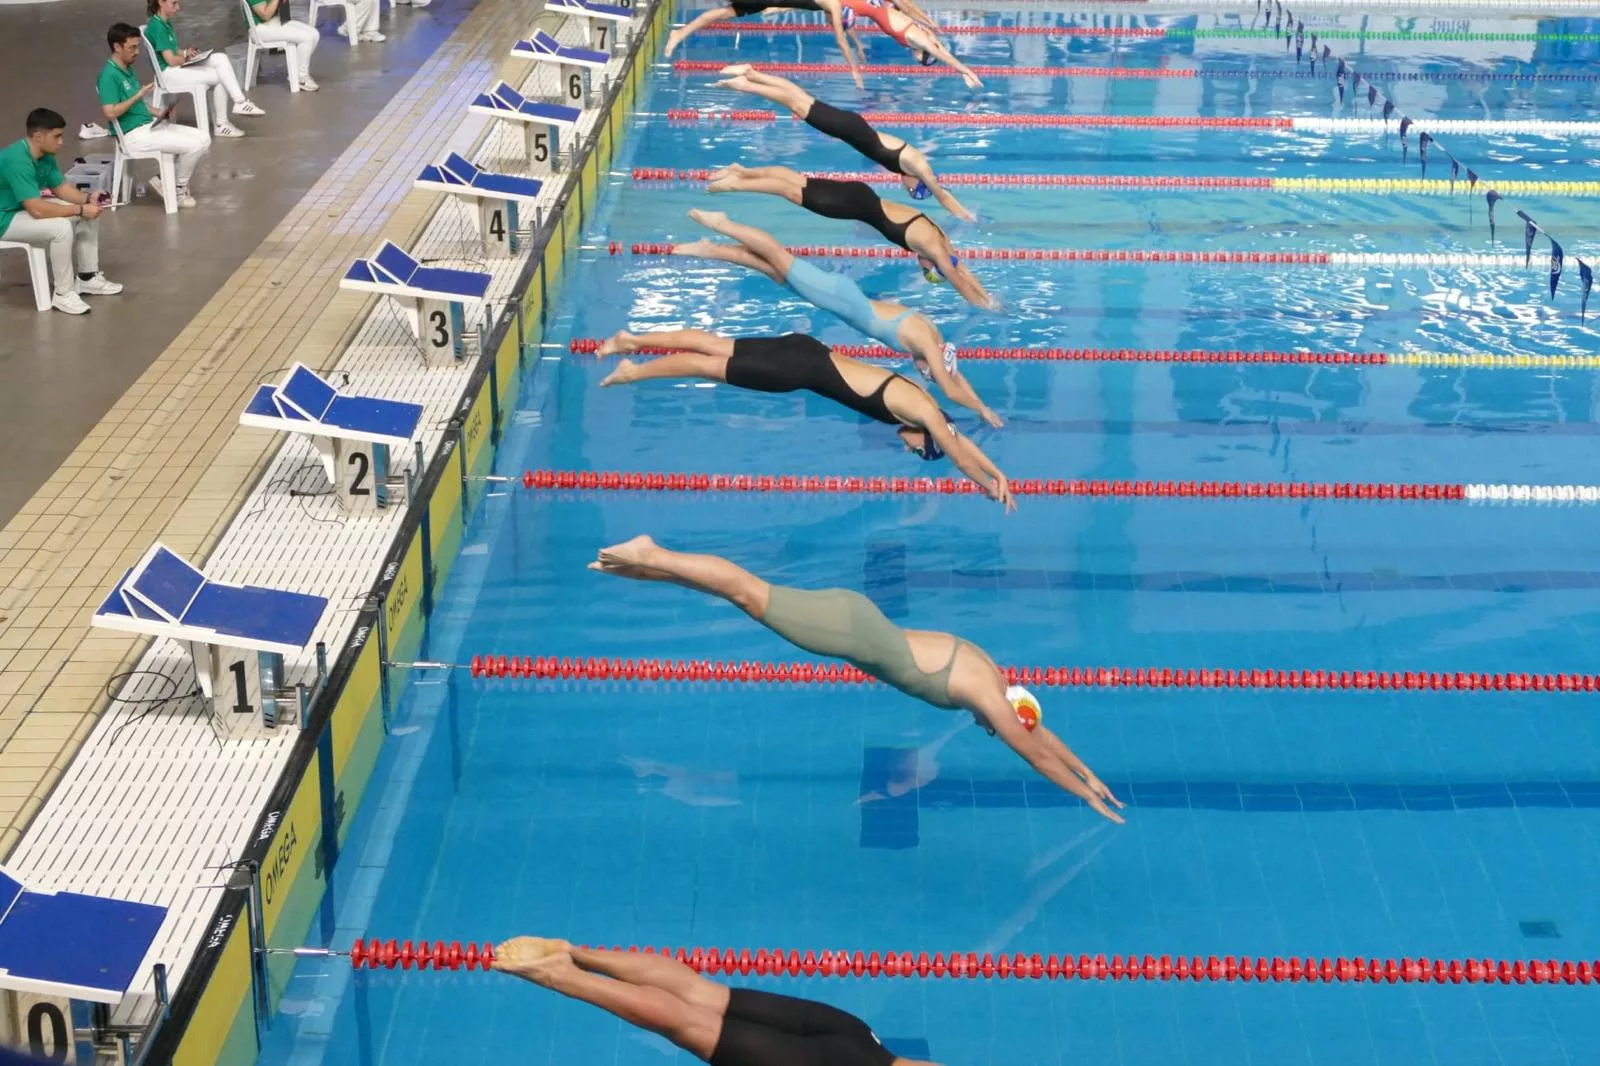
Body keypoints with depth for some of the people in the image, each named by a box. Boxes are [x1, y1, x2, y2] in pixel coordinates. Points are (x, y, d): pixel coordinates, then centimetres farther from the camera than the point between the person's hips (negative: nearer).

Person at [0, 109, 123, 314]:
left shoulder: (45, 155, -3)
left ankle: (87, 278, 15)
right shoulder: (17, 161, -32)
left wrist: (87, 199, -10)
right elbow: (37, 210, -36)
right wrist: (80, 210, -30)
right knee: (61, 227, -31)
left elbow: (61, 187, 9)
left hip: (28, 207, 10)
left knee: (90, 214, 5)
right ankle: (63, 294, -17)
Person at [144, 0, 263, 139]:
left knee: (220, 58, -8)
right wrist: (187, 58, 0)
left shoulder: (165, 23, 13)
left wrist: (186, 52, -3)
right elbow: (171, 60, -20)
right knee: (220, 76, -13)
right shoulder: (157, 26, -17)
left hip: (178, 67, 9)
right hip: (168, 74, -9)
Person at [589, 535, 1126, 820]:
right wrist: (1089, 795, 9)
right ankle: (652, 558, -10)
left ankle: (655, 559, 7)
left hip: (862, 618, 7)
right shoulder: (992, 699, -7)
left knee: (752, 595, 7)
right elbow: (1038, 756, -1)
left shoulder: (994, 677, 15)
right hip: (859, 636, -7)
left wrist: (1089, 773, 32)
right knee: (753, 596, -9)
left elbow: (1041, 733, 28)